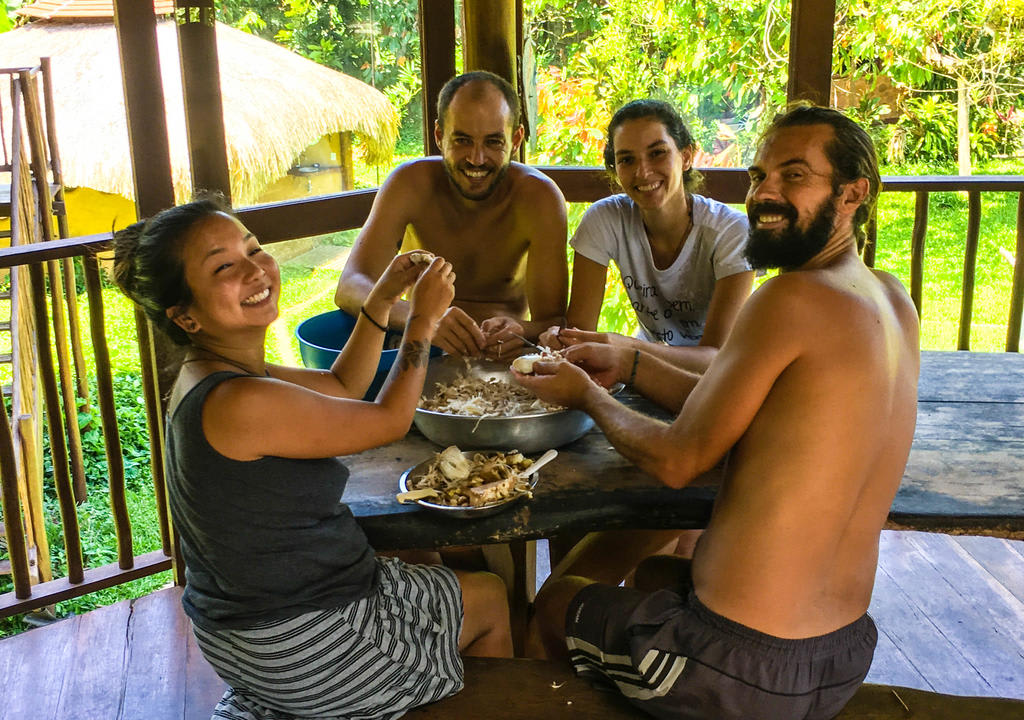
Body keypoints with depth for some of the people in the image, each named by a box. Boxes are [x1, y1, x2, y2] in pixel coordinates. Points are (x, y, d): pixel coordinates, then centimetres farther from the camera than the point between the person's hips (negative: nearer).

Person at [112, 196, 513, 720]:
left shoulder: (207, 376, 0)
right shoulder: (239, 402, -30)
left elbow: (342, 388, 12)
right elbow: (388, 420, -18)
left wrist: (381, 301, 4)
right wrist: (424, 317, -7)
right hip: (302, 649, -9)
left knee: (428, 572, 32)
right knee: (491, 598, 14)